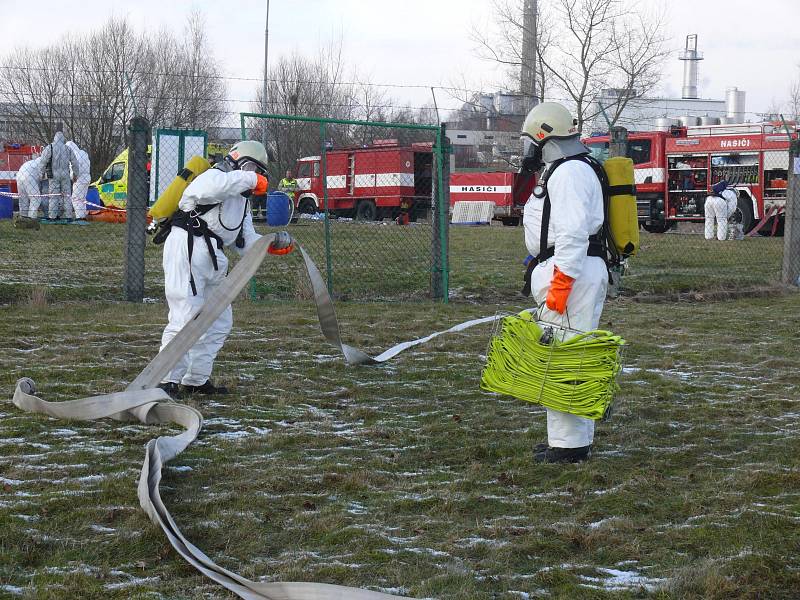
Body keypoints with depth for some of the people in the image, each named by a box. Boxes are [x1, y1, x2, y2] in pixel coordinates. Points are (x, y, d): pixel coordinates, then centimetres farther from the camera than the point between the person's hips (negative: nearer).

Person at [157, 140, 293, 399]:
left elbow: (245, 242, 19)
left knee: (220, 321, 15)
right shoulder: (216, 176, -5)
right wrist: (249, 179, -23)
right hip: (187, 250, -10)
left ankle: (196, 379, 24)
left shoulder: (242, 202, 25)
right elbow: (203, 190, -31)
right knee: (186, 319, -14)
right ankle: (168, 380, -8)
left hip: (212, 260, 10)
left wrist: (273, 243, 1)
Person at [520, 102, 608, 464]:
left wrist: (561, 282, -26)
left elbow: (573, 233, -22)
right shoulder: (560, 172, 23)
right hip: (568, 275, 11)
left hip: (570, 272, -11)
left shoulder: (569, 174, -13)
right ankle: (577, 439, 20)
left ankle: (569, 445, -10)